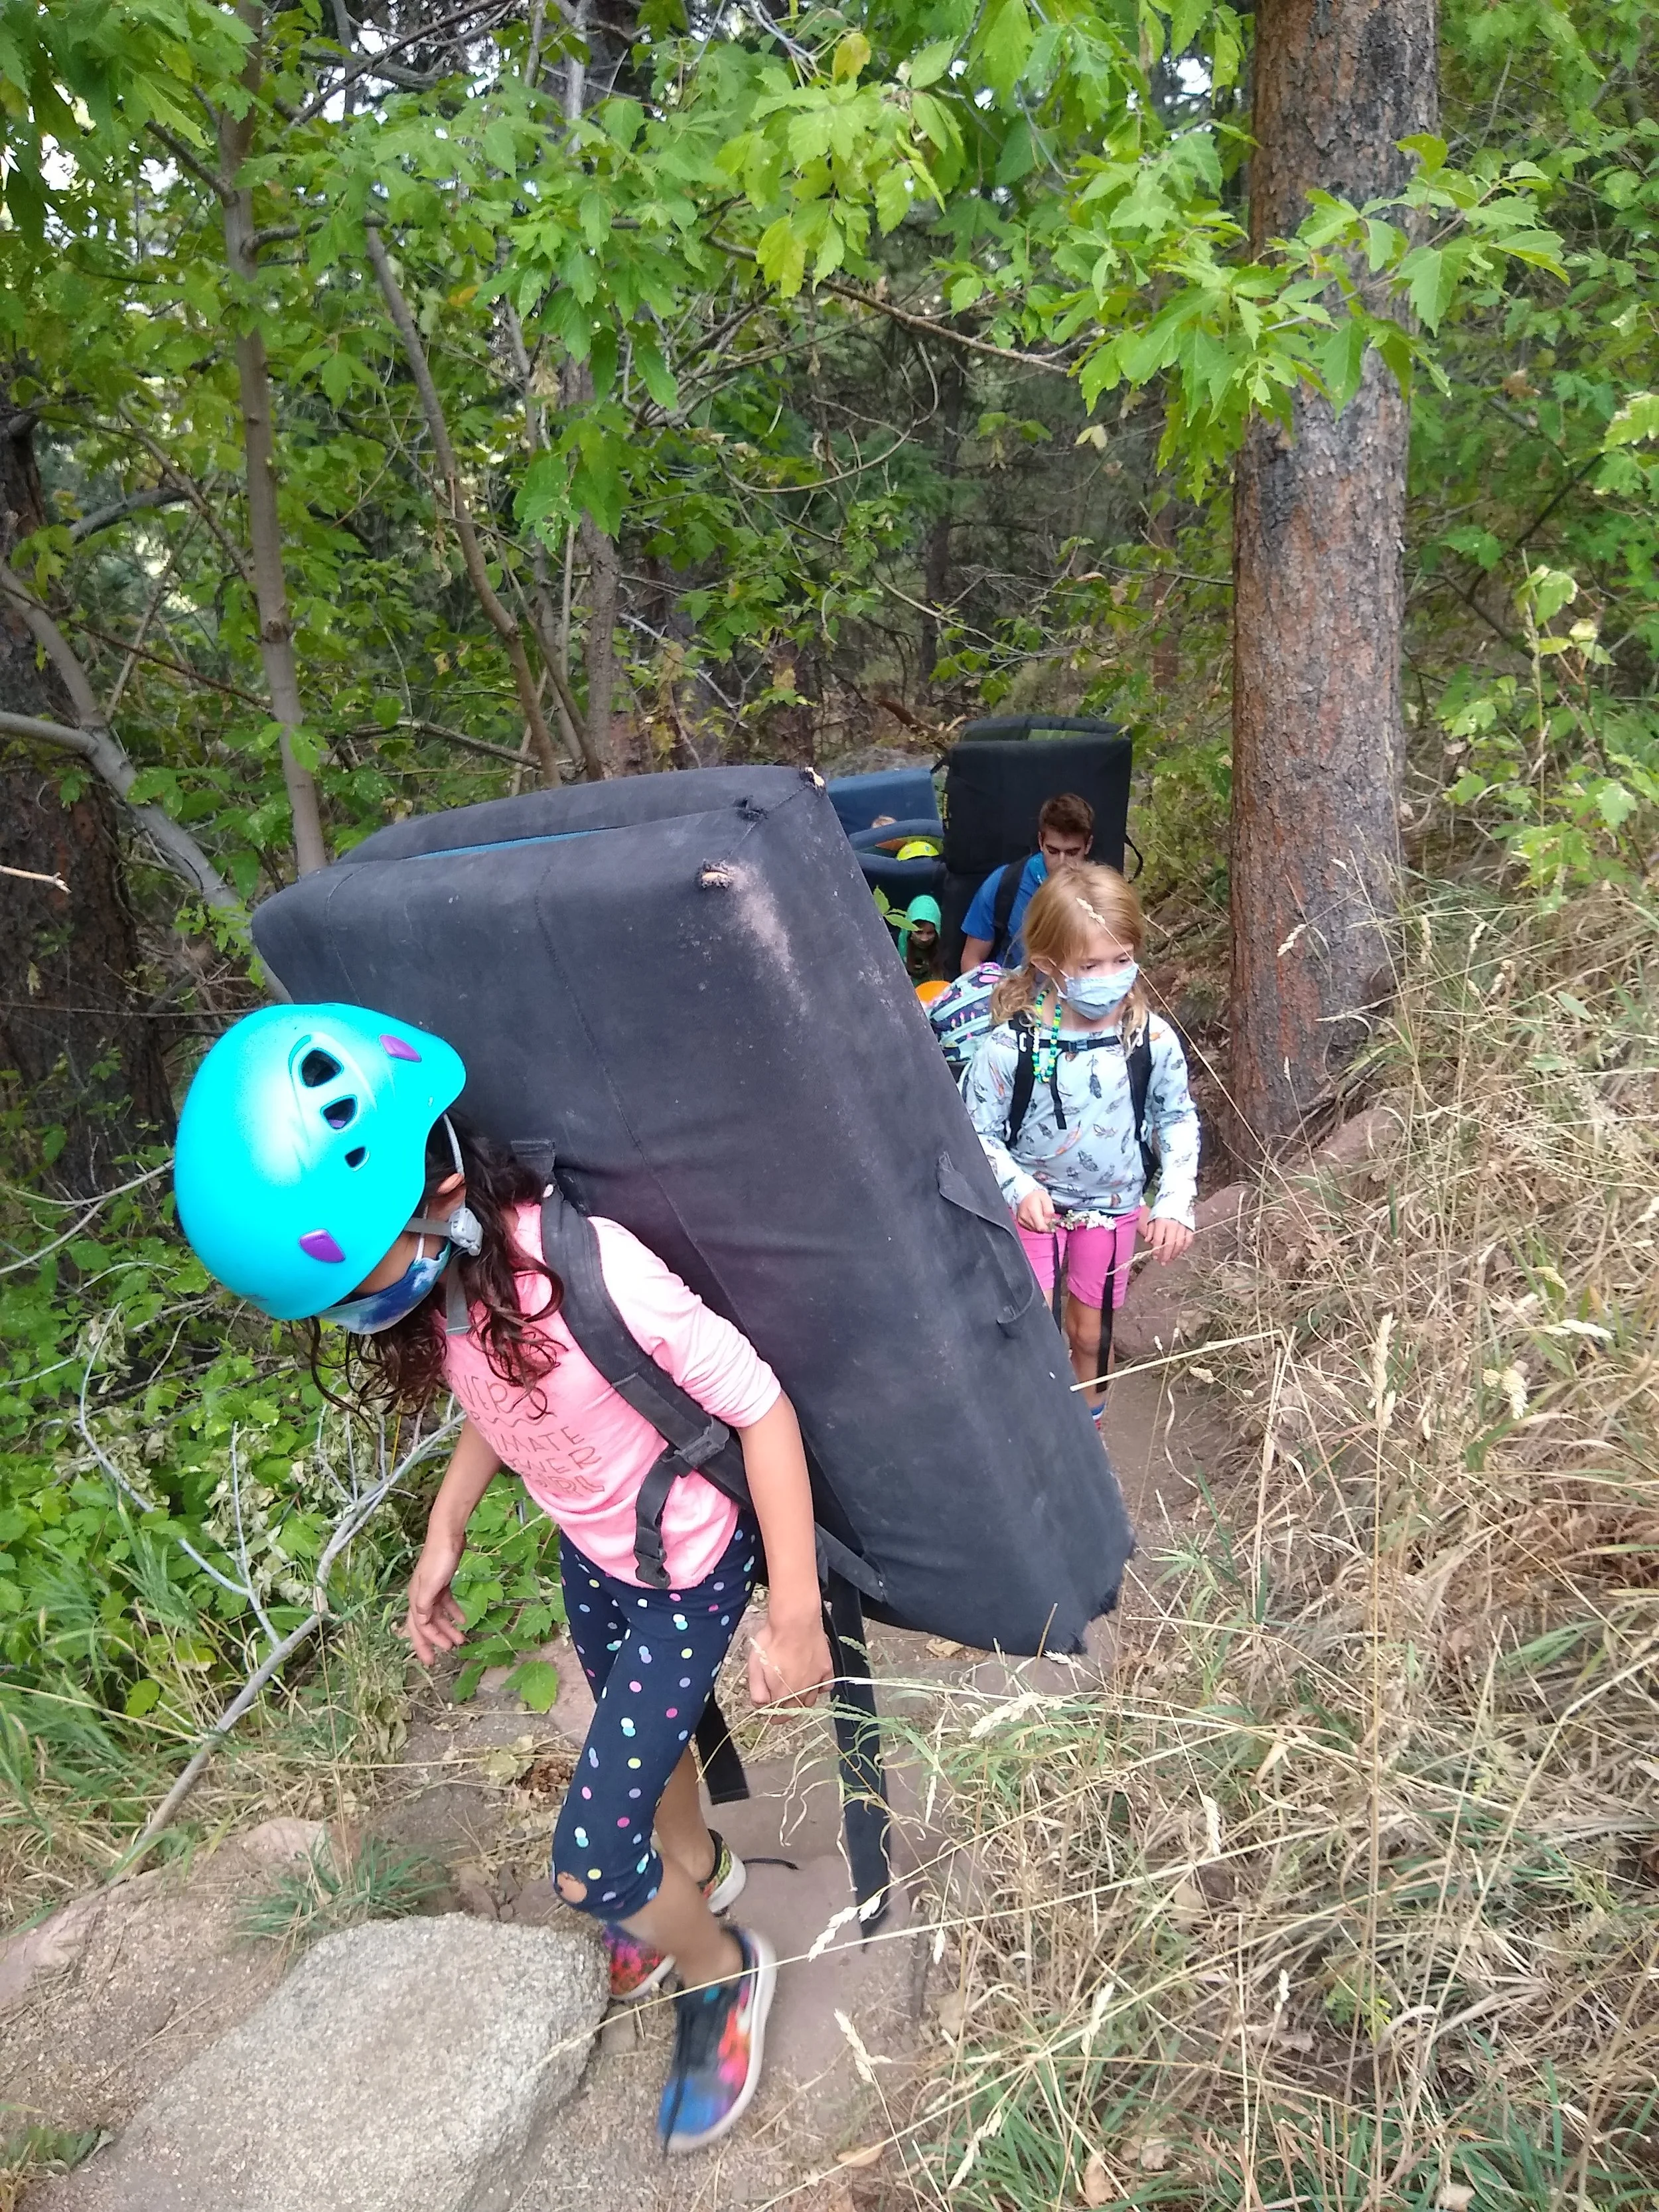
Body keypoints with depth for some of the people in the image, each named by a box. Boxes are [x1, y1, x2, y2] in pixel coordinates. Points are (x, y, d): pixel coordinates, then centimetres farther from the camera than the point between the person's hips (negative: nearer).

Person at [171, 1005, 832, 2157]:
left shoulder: (589, 1270, -38)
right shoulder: (440, 1277, -15)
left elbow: (762, 1407, -29)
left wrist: (796, 1616, -23)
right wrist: (445, 1539, 5)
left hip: (691, 1569, -6)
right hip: (588, 1553, 7)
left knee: (588, 1866, -2)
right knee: (640, 1736, 29)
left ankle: (723, 1973, 29)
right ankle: (696, 1868, 60)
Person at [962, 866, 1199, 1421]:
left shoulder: (1152, 1038, -17)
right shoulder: (1011, 1045, -25)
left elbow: (1178, 1118, -1)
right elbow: (978, 1131, -14)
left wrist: (1176, 1201, -10)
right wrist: (1018, 1189, -28)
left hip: (1113, 1205, 2)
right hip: (1036, 1203, -2)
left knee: (1089, 1332, 17)